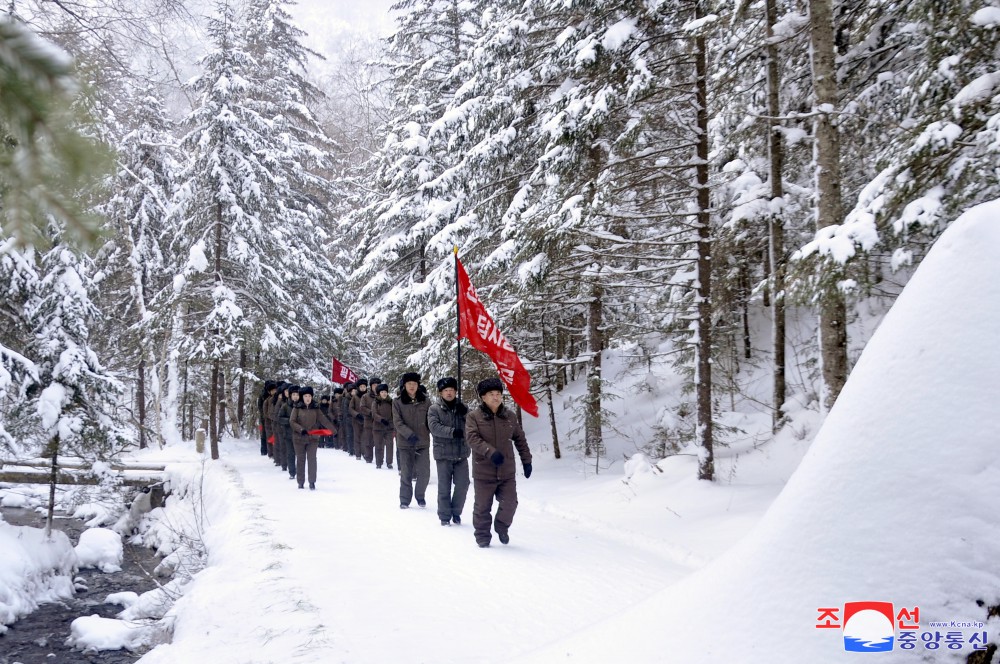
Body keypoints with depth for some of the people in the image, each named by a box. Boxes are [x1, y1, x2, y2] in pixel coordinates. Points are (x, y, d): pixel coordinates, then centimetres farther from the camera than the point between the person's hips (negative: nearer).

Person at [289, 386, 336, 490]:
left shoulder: (316, 409, 5)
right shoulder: (297, 408, 0)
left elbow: (324, 420, 1)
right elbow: (292, 422, -8)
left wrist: (333, 430, -8)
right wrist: (301, 429, -22)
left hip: (313, 438, 1)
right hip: (299, 438, 0)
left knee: (312, 459, -5)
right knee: (300, 460, 6)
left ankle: (312, 482, 2)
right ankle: (300, 482, 16)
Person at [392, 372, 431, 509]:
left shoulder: (425, 402, 3)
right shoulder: (397, 402, -2)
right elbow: (397, 422, -8)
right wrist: (410, 434, -20)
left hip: (423, 442, 1)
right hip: (405, 443, -1)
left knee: (424, 473, -1)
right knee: (406, 473, 3)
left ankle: (420, 496, 23)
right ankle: (404, 500, 18)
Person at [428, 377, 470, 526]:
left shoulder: (462, 407, 9)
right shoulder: (434, 409, -1)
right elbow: (434, 427, -14)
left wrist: (465, 414, -14)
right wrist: (453, 432, -25)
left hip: (461, 453, 3)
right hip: (443, 453, -3)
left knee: (463, 484, 2)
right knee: (444, 486, 1)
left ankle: (456, 512, 21)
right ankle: (445, 516, 12)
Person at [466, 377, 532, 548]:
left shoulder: (509, 417, 6)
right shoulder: (474, 416, -5)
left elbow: (520, 439, 14)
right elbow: (472, 438, -17)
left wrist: (526, 460, 12)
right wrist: (491, 452, -29)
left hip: (507, 472, 3)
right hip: (484, 472, -2)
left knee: (509, 504, -1)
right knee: (482, 507, 6)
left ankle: (502, 527, 28)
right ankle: (482, 536, 26)